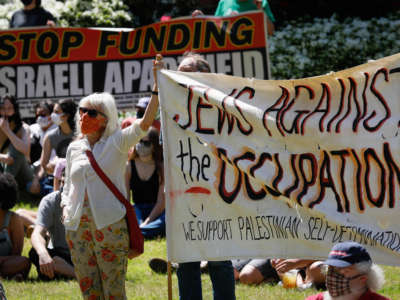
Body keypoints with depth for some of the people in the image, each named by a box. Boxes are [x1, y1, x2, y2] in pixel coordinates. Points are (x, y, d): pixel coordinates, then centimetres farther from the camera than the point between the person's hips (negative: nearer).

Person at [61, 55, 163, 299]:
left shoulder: (117, 142, 1)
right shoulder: (74, 148, 15)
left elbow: (145, 123, -15)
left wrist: (157, 84, -25)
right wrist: (66, 209, 5)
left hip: (109, 224, -4)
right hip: (77, 226, 5)